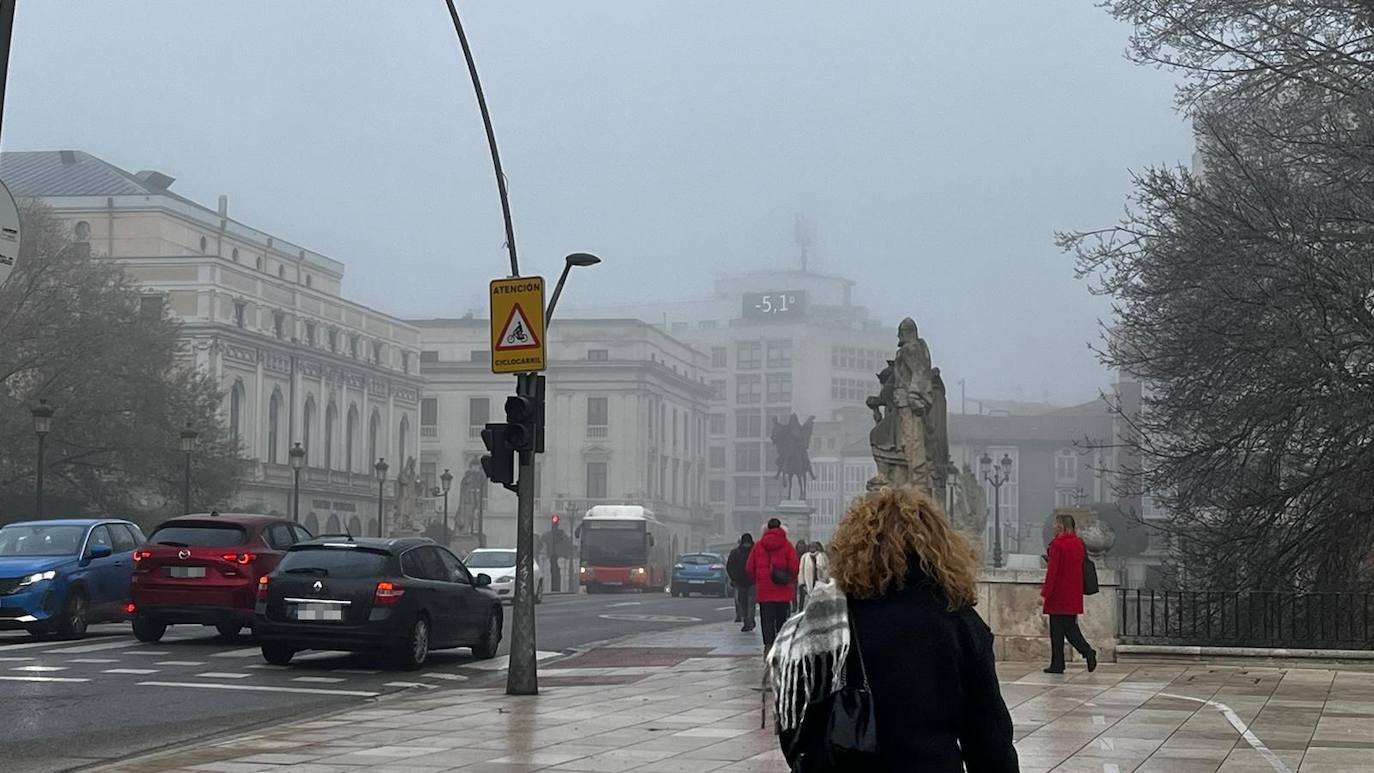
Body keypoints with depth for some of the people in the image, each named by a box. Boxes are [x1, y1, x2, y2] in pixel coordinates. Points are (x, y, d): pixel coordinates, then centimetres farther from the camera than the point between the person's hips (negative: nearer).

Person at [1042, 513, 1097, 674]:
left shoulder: (1057, 544, -14)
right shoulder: (1079, 544, 8)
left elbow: (1052, 571, -16)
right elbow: (1080, 568, 14)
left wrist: (1045, 592, -11)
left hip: (1059, 594, -7)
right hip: (1074, 595, 7)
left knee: (1057, 630, 1)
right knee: (1070, 626, 14)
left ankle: (1057, 665, 5)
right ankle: (1088, 652, -5)